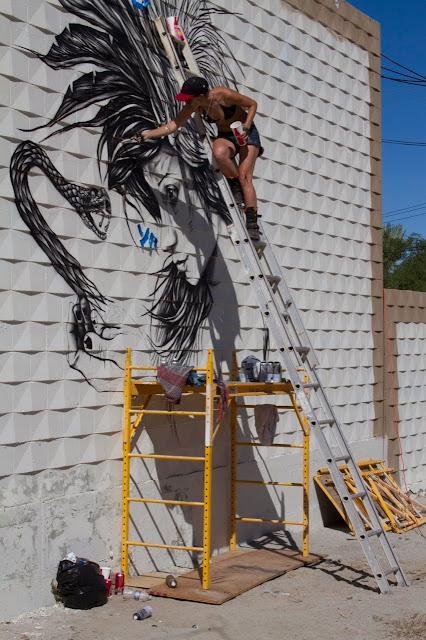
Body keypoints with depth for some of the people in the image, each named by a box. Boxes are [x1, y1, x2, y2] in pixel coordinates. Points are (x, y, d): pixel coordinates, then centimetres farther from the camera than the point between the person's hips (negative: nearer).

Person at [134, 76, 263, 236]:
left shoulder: (224, 95, -27)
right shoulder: (194, 106, -14)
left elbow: (252, 104, -12)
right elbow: (174, 125, -14)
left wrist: (246, 128, -23)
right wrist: (148, 134, -24)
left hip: (246, 133, -3)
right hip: (225, 136, 3)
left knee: (244, 176, -19)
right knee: (218, 152, -33)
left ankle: (252, 221, -18)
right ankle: (235, 186, -11)